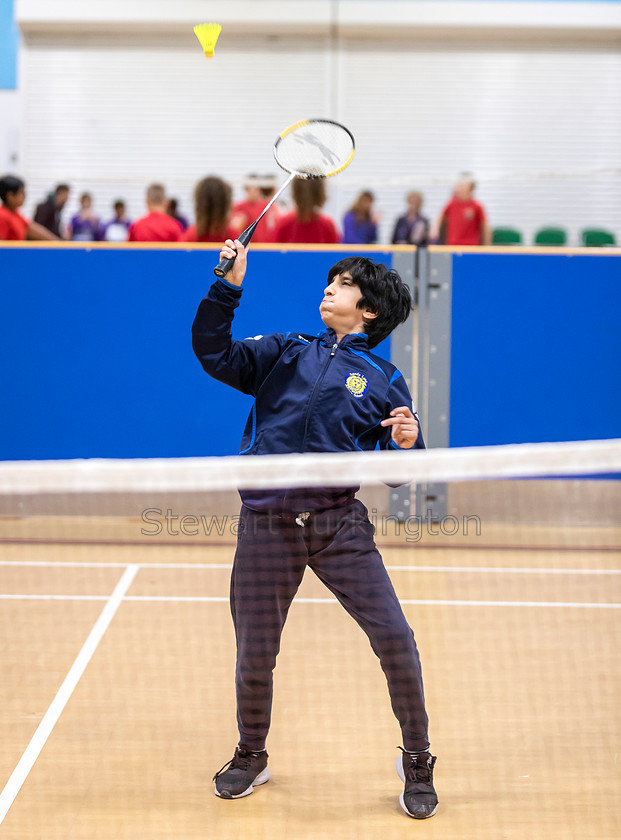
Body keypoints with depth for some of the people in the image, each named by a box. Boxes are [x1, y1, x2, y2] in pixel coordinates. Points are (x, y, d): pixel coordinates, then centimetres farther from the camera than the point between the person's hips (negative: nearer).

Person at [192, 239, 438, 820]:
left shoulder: (383, 380, 9)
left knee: (394, 637, -10)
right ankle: (251, 756, 34)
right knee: (254, 656, 7)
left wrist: (408, 444, -15)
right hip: (267, 526, 1)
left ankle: (417, 764, 10)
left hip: (339, 523, -1)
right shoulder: (284, 352, 15)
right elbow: (214, 355, 4)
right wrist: (229, 287, -5)